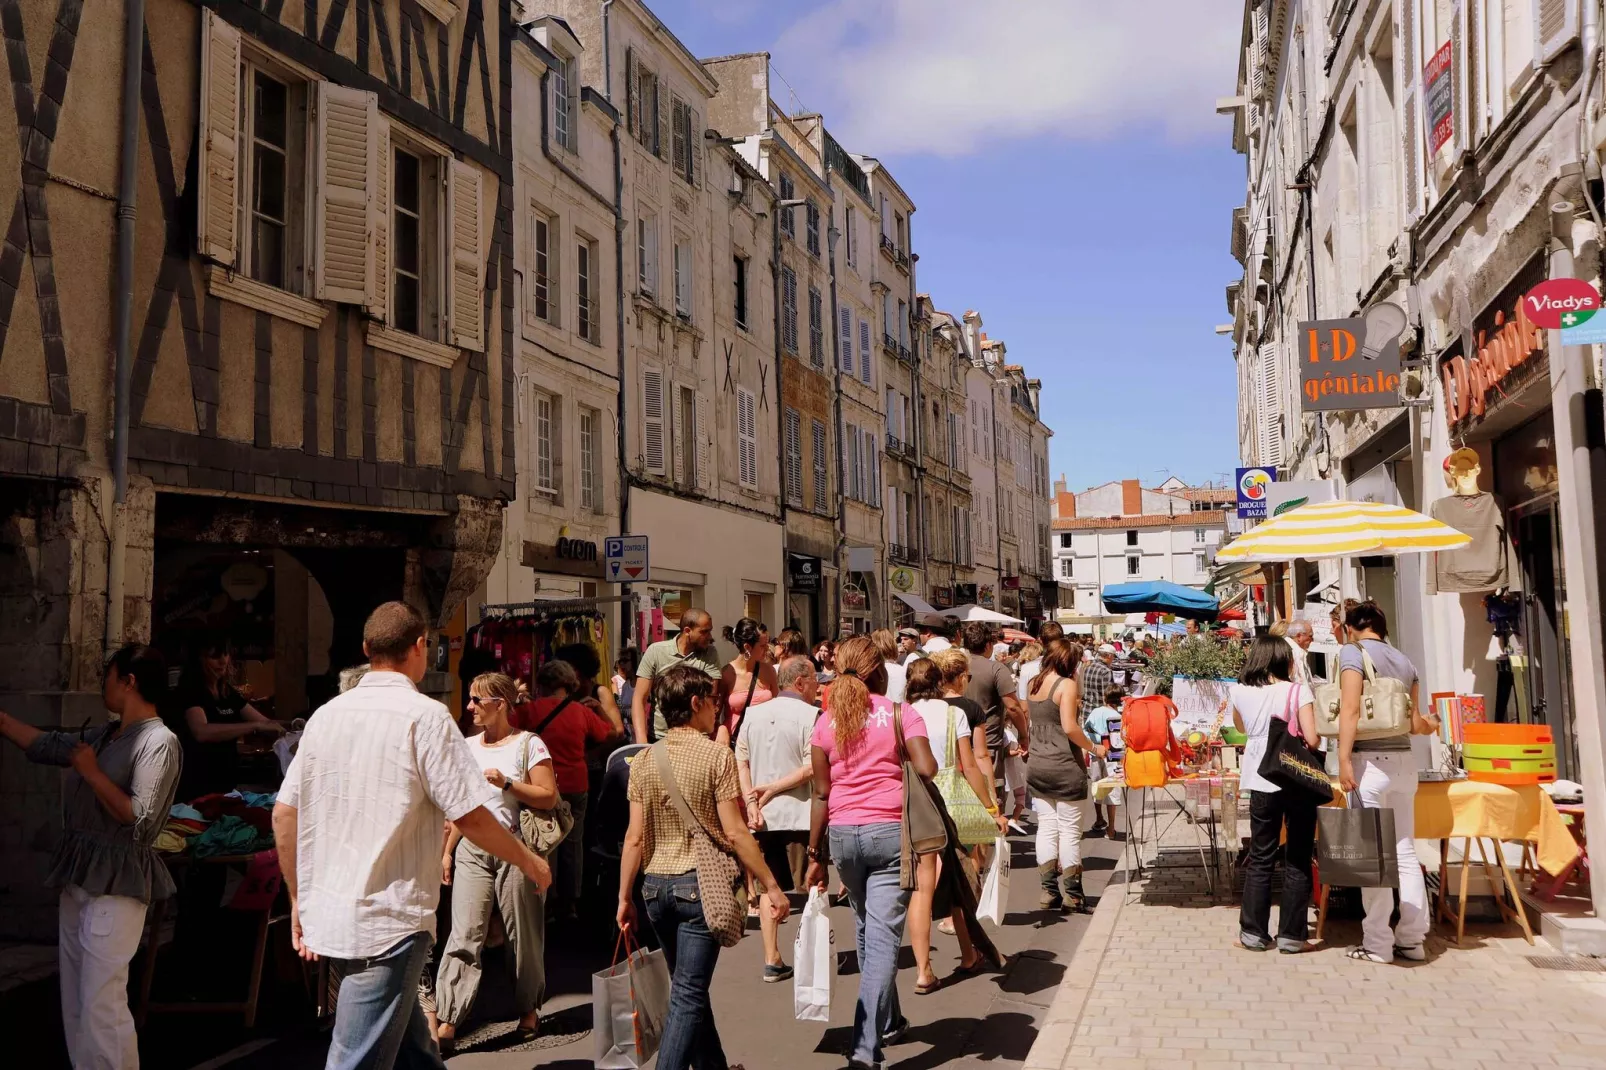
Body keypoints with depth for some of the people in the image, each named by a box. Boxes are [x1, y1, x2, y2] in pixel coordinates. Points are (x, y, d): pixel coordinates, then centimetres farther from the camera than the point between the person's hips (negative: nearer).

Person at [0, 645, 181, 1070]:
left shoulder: (159, 742, -15)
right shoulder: (104, 735, 10)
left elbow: (140, 819, -22)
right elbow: (45, 745, 21)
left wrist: (92, 773, -15)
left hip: (114, 882, -9)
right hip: (78, 875, 9)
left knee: (101, 1003, -11)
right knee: (75, 1000, 14)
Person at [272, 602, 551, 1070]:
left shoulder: (326, 715, 6)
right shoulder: (425, 716, -13)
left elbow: (283, 815, 9)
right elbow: (469, 817, -14)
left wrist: (299, 899, 19)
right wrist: (529, 861, 1)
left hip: (327, 916, 7)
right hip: (388, 921, -7)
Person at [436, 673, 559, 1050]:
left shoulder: (528, 744, -3)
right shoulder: (468, 746, 12)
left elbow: (549, 798, -8)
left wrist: (507, 783, -17)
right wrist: (448, 850, 14)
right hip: (472, 849, 4)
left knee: (523, 934, 6)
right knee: (464, 936, -5)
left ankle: (528, 1009, 24)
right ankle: (446, 1024, -6)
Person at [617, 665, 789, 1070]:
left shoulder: (644, 760, 4)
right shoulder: (716, 755, -11)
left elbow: (635, 838, 2)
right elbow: (734, 832, -14)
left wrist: (625, 897, 10)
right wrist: (772, 887, -8)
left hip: (656, 885, 6)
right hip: (700, 884, -6)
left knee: (690, 987, 20)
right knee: (688, 995, -2)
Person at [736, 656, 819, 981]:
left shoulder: (753, 715, 9)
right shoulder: (810, 715, -9)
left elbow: (740, 762, 3)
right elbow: (812, 768, -17)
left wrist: (751, 800, -4)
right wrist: (772, 789, -10)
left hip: (763, 816, 5)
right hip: (799, 813, -5)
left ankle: (772, 960, 13)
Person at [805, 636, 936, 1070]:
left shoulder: (825, 722, 5)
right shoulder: (898, 713, -3)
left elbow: (821, 794, 3)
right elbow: (926, 769, -16)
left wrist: (816, 854, 8)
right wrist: (897, 768, 7)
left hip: (843, 834, 4)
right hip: (890, 831, -3)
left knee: (866, 930, 21)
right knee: (883, 937, -5)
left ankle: (889, 1023, 35)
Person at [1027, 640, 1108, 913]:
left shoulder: (1034, 686, 9)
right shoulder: (1066, 685, -12)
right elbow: (1070, 727, -20)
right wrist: (1094, 748, -7)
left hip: (1037, 765, 6)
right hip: (1065, 767, -6)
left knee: (1046, 828, 10)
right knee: (1070, 831, 2)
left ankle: (1048, 892, 11)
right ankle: (1072, 895, 6)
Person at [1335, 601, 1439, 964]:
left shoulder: (1353, 652, -3)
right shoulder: (1404, 661, 14)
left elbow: (1351, 710, -15)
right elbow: (1414, 723, 18)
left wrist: (1344, 760, -17)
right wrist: (1431, 725, 40)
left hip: (1371, 760, -6)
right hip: (1403, 760, 6)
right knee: (1405, 852, 11)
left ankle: (1377, 944, 1)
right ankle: (1412, 939, 14)